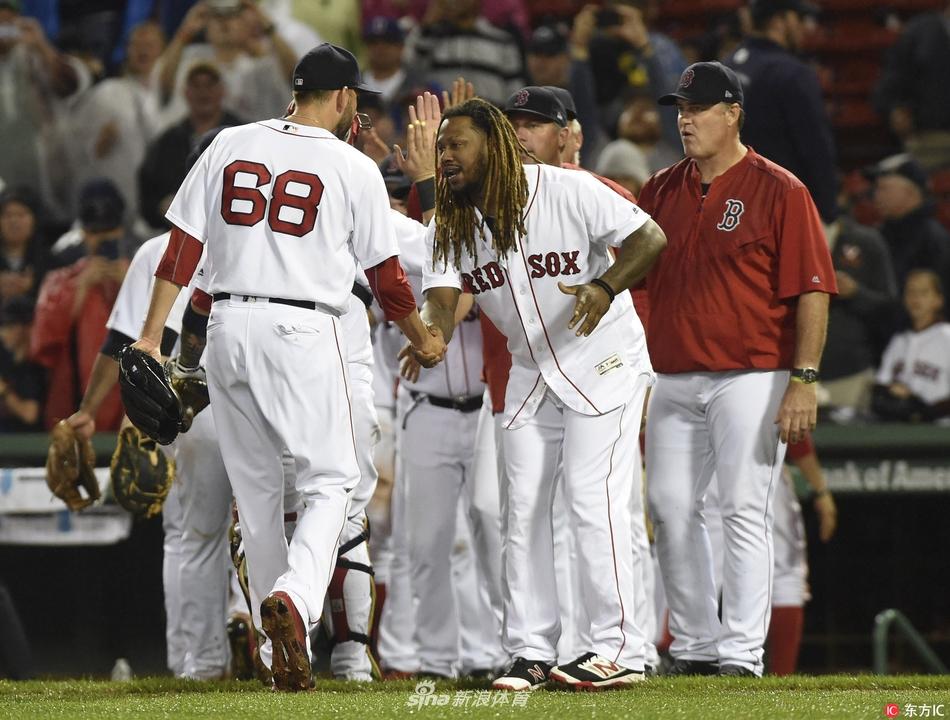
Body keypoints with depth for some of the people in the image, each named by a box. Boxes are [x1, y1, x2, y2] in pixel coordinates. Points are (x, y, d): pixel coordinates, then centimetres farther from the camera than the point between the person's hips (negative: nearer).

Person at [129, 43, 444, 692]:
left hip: (228, 325, 4)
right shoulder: (355, 169, -1)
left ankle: (279, 647, 15)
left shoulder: (230, 146, 8)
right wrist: (424, 341, 21)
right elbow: (387, 277, 5)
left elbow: (182, 248, 4)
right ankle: (296, 597, -24)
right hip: (302, 329, -4)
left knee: (256, 487, 13)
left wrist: (151, 336, 5)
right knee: (331, 478, 4)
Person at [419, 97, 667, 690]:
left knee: (594, 497, -14)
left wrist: (605, 288, -36)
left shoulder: (565, 191, -19)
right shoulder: (450, 228, -5)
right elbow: (443, 301, -18)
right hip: (532, 371, 6)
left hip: (603, 362, -6)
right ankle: (531, 652, 11)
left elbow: (650, 238, -18)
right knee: (522, 507, 4)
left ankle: (619, 648, -10)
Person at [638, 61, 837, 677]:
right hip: (673, 382, 6)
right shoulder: (662, 191, 14)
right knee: (671, 510, 5)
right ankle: (693, 647, 14)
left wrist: (804, 379, -14)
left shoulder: (779, 191, -3)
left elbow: (812, 289, -7)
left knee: (745, 511, -8)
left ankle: (741, 651, -6)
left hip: (751, 378, -6)